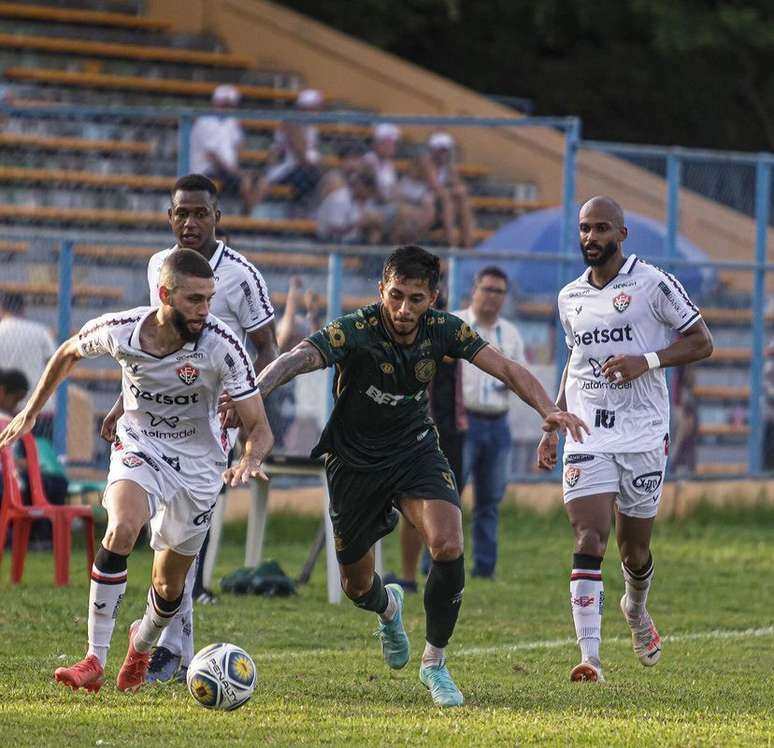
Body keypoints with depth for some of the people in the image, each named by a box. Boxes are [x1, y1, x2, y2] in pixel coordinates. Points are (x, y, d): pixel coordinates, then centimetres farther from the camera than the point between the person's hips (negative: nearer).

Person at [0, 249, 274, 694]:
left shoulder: (222, 346, -25)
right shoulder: (119, 331, -19)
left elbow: (259, 428, -20)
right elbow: (68, 353, 5)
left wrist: (251, 461, -42)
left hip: (199, 463, 0)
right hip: (139, 447, 0)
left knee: (169, 587, 8)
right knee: (122, 529, -30)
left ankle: (142, 646, 44)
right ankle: (95, 661, -24)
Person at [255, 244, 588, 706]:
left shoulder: (442, 329, -13)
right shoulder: (355, 332, -26)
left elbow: (505, 368, -13)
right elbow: (299, 359, -41)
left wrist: (548, 409, -31)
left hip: (415, 449, 2)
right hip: (354, 461, -2)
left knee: (448, 547, -24)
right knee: (357, 586, 8)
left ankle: (435, 663, -4)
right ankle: (388, 607, 50)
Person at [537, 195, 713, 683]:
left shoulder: (654, 285, -4)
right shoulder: (571, 298, 12)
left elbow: (701, 342, -2)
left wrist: (647, 361, -16)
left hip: (643, 435, -3)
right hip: (586, 437, 3)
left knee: (635, 551, 8)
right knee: (589, 541, -13)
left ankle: (637, 610, 42)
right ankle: (589, 657, -19)